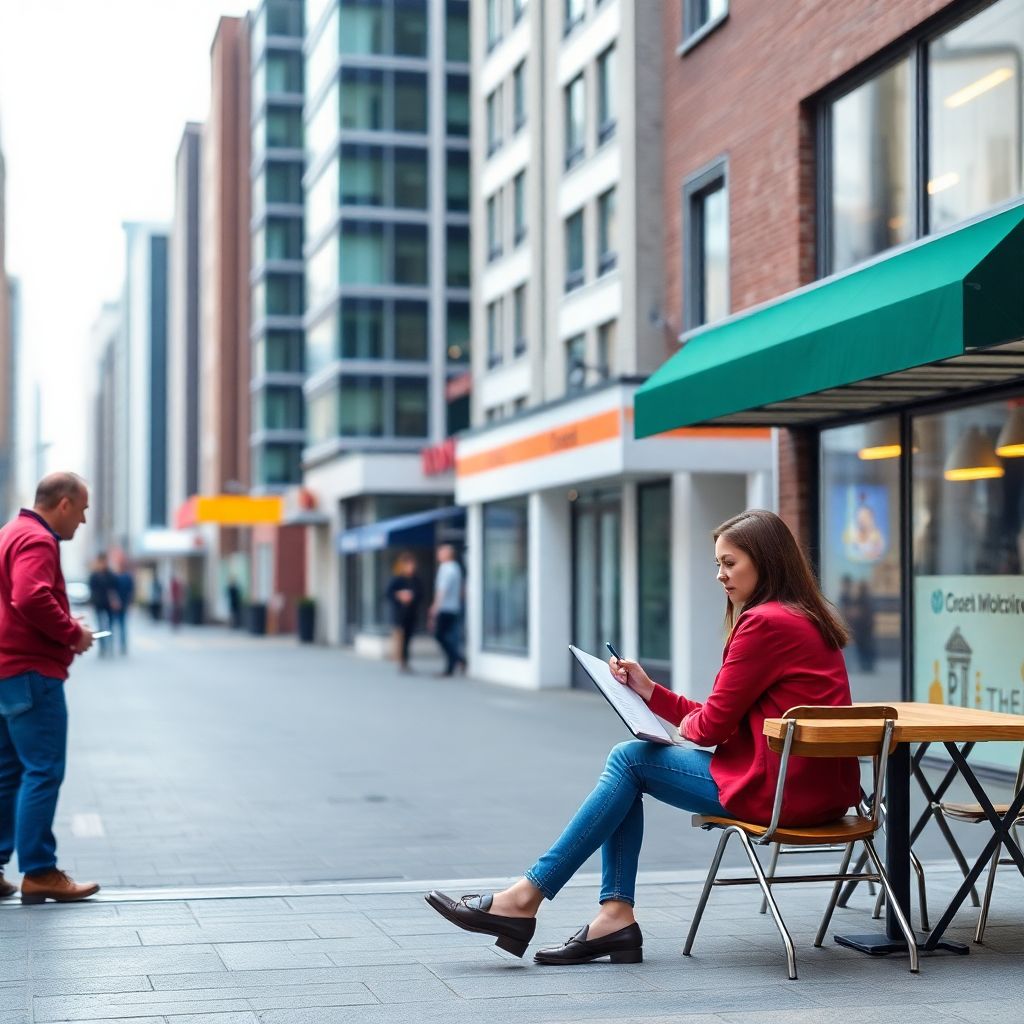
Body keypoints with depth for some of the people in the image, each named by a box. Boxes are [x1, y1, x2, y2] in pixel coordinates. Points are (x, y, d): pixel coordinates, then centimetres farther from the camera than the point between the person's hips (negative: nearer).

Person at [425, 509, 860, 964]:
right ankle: (615, 915, 0)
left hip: (778, 788, -10)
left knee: (630, 759, -2)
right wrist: (649, 690, 12)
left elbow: (712, 724, -14)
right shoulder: (802, 619, 17)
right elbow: (723, 716, 17)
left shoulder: (764, 622, -16)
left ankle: (525, 899, 1)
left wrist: (687, 725, 9)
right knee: (627, 762, 9)